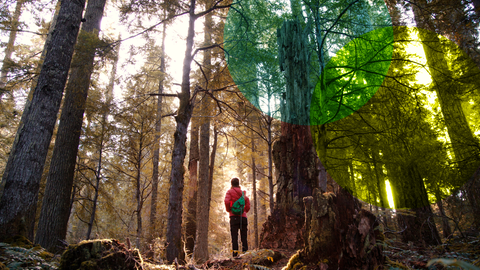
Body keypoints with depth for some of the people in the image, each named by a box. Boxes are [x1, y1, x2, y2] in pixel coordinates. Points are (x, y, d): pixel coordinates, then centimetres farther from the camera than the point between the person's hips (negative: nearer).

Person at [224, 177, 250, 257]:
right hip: (243, 216, 4)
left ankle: (235, 254, -11)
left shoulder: (230, 191, 5)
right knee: (244, 237, 6)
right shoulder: (242, 193, 17)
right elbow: (248, 205, 12)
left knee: (234, 236, -5)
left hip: (234, 216, -4)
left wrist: (228, 210, 2)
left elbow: (227, 201, -12)